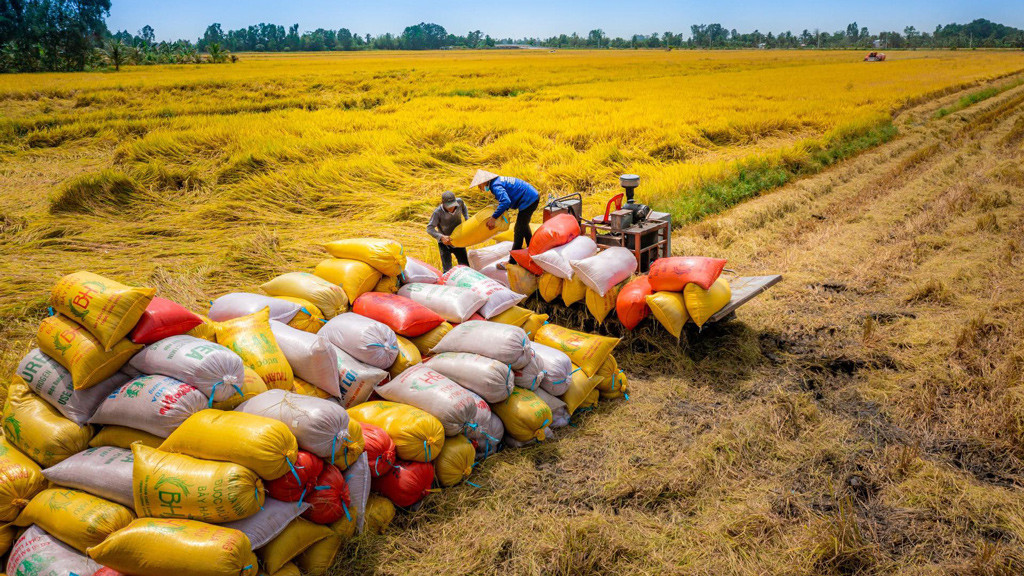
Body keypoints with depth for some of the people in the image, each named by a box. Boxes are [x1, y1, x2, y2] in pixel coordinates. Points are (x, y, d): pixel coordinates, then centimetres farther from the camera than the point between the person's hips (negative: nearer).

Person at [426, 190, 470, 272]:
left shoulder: (459, 202, -13)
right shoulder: (438, 212, -25)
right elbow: (429, 228, -25)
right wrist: (441, 237, -40)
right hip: (445, 244, -4)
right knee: (448, 271, -11)